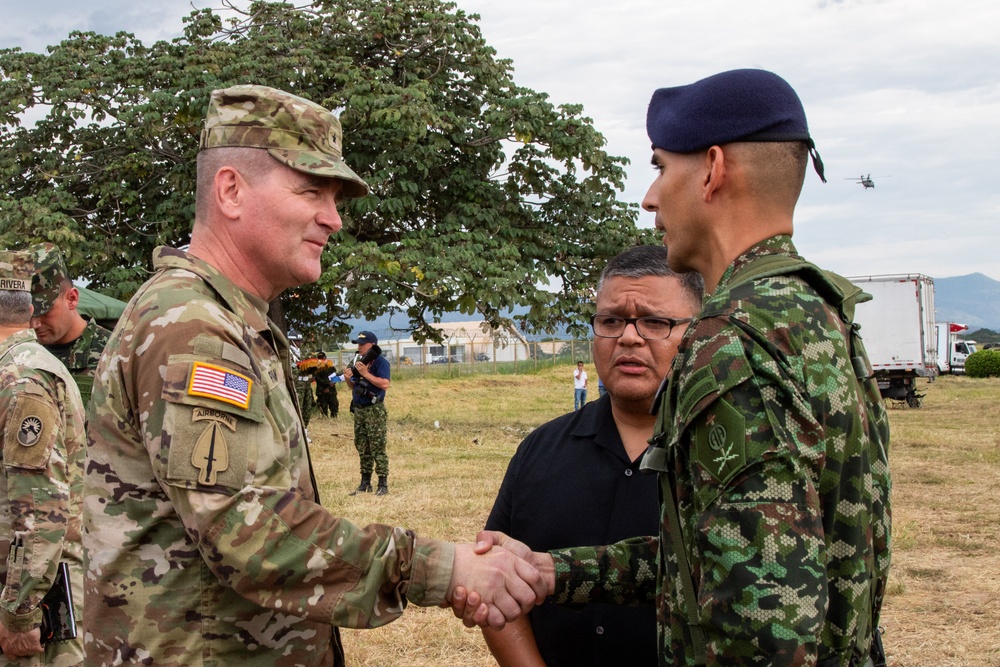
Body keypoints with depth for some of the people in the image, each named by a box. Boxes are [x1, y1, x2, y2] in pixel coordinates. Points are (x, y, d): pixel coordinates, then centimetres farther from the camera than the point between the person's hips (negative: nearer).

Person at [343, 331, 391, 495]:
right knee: (362, 448, 12)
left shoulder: (380, 362, -9)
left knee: (377, 448, -7)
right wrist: (348, 378, -2)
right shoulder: (359, 361, 14)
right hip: (359, 409, 8)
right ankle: (365, 483, 19)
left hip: (374, 410, -8)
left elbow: (384, 384, -21)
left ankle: (383, 484, -3)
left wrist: (366, 373, -21)